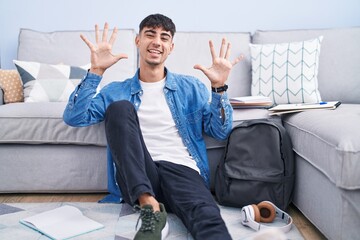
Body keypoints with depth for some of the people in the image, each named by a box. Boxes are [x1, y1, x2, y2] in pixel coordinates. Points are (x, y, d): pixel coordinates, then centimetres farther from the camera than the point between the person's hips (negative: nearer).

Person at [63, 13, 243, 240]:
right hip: (137, 180, 2)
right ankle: (150, 206, -28)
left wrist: (219, 87, -4)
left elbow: (220, 131, 10)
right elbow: (74, 118, 4)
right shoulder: (117, 91, 18)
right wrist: (96, 71, -4)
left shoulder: (190, 87, 19)